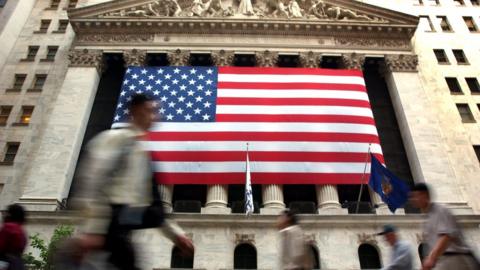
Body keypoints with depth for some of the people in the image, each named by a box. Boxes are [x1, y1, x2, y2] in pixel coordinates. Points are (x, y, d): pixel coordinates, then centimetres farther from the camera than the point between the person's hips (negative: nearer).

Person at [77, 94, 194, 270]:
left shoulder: (142, 150, 20)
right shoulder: (115, 138, -3)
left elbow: (151, 201, 22)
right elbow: (96, 180, -14)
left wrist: (174, 232, 20)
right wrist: (93, 229, -20)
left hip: (128, 224, 8)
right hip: (114, 222, -8)